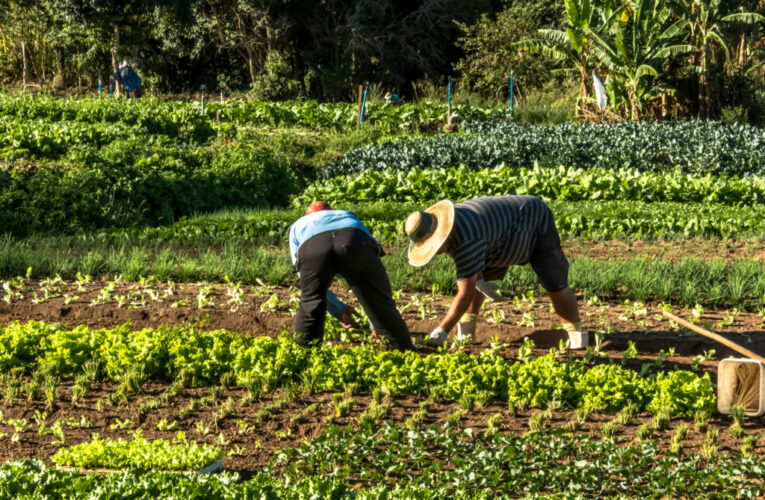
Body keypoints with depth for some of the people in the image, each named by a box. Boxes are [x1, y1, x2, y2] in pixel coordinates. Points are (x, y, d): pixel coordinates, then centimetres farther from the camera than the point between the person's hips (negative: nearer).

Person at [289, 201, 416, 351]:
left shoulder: (297, 226, 45)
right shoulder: (348, 216, 48)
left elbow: (305, 278, 41)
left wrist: (339, 310, 49)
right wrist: (376, 324, 53)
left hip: (312, 249, -1)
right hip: (355, 243, 1)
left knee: (309, 305, 21)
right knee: (381, 303, 12)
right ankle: (406, 352, 12)